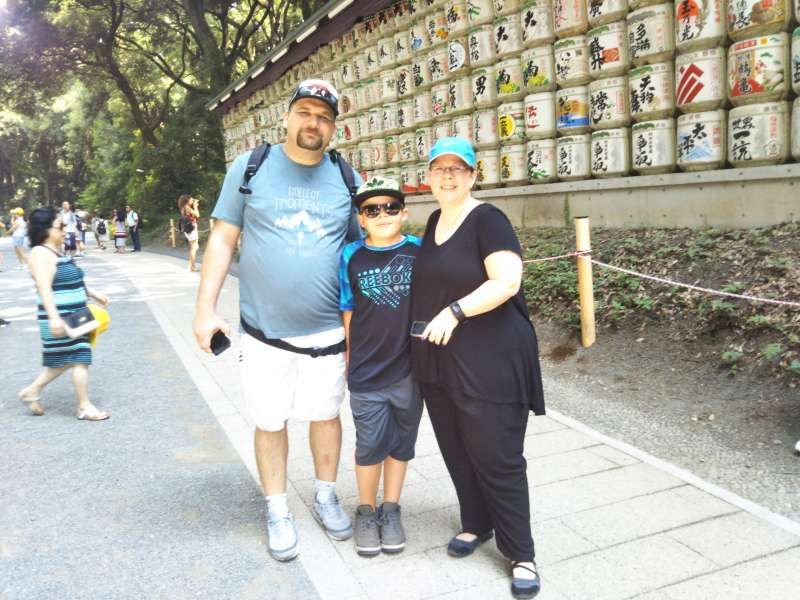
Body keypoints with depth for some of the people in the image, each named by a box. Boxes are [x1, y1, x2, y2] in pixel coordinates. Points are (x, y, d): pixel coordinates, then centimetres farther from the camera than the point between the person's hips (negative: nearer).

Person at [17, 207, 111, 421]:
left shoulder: (57, 251, 14)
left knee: (64, 360, 16)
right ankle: (84, 407, 5)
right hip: (61, 319, -10)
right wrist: (54, 317, -33)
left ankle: (32, 391, 28)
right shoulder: (41, 253, -16)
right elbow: (44, 287, -26)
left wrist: (93, 294, 24)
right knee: (79, 358, -4)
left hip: (73, 316, 10)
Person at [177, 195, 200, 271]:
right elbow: (197, 215, -18)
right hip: (191, 229, -10)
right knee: (194, 248, -5)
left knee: (192, 248, 17)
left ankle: (190, 266, 21)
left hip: (188, 229, 10)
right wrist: (195, 206, -7)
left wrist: (195, 206, 17)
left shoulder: (184, 208, 14)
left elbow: (194, 216, 20)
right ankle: (193, 267, -5)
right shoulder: (187, 208, -14)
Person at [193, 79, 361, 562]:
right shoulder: (250, 168, -1)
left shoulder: (345, 179, 3)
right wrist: (206, 308, -6)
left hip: (328, 330, 2)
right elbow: (223, 239, 1)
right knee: (270, 420, 9)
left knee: (326, 413, 14)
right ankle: (278, 511, 27)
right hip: (264, 328, -1)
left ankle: (326, 495, 35)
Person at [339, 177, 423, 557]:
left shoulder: (421, 252, -4)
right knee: (370, 443, 5)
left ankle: (390, 509, 31)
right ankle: (366, 511, 27)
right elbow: (347, 313, 4)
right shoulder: (351, 257, -3)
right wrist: (349, 362, 6)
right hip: (367, 371, -1)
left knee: (401, 441, 13)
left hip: (410, 368, 1)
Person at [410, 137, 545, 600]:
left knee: (496, 457, 0)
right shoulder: (435, 222, 12)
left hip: (489, 361, -7)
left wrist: (456, 311, -27)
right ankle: (476, 524, 37)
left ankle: (521, 554, 16)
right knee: (457, 449, 16)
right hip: (438, 360, 7)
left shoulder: (487, 220, -11)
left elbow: (507, 281, -22)